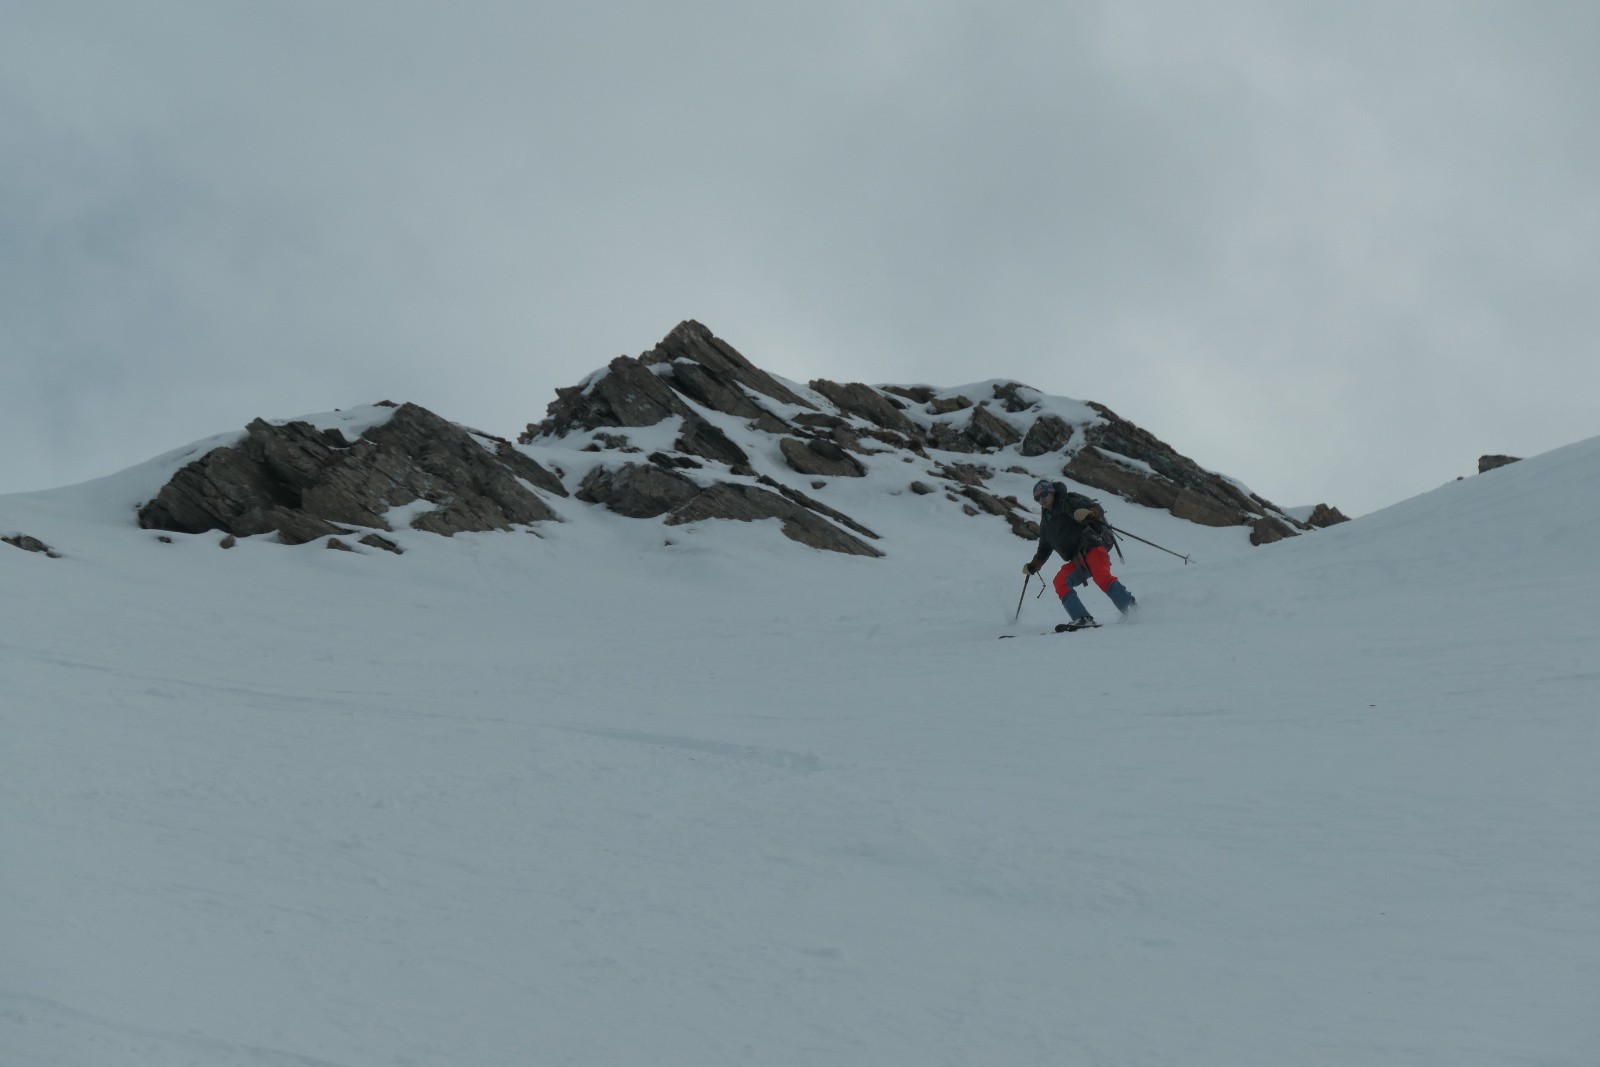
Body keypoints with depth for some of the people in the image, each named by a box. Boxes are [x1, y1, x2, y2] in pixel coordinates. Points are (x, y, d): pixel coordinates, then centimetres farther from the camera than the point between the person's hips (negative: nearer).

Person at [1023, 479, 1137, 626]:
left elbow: (1097, 510, -7)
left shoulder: (1068, 502, 4)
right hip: (1078, 560, 7)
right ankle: (1084, 620, -27)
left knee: (1101, 577, -31)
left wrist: (1088, 513, -29)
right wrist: (1032, 566, 25)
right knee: (1060, 581, -18)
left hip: (1092, 545, -7)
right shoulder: (1046, 520, 24)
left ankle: (1134, 610, -35)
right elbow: (1044, 548, 37)